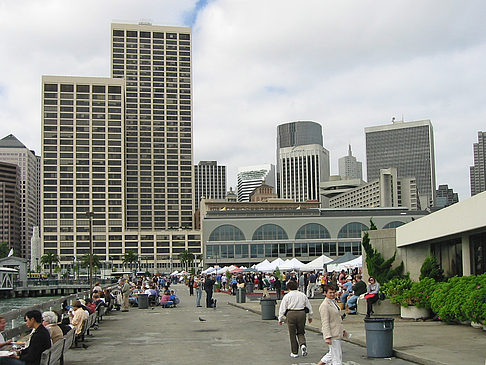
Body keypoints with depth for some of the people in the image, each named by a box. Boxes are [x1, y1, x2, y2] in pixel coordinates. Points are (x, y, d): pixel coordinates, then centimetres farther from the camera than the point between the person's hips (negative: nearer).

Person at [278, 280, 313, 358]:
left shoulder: (287, 296, -1)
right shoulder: (302, 295, 9)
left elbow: (282, 308, -1)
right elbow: (309, 306, 15)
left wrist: (280, 319, 7)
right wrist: (310, 316, 26)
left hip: (291, 314, -3)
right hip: (302, 313, 3)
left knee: (292, 334, 7)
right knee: (301, 332, 16)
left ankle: (294, 353, 12)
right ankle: (303, 344, -12)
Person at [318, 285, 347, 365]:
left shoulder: (333, 302, 14)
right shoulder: (324, 305, -17)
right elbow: (325, 323, -22)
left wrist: (342, 330, 25)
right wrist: (327, 337, -26)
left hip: (337, 334, 10)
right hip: (332, 336, -10)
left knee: (332, 354, 19)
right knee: (337, 356, -4)